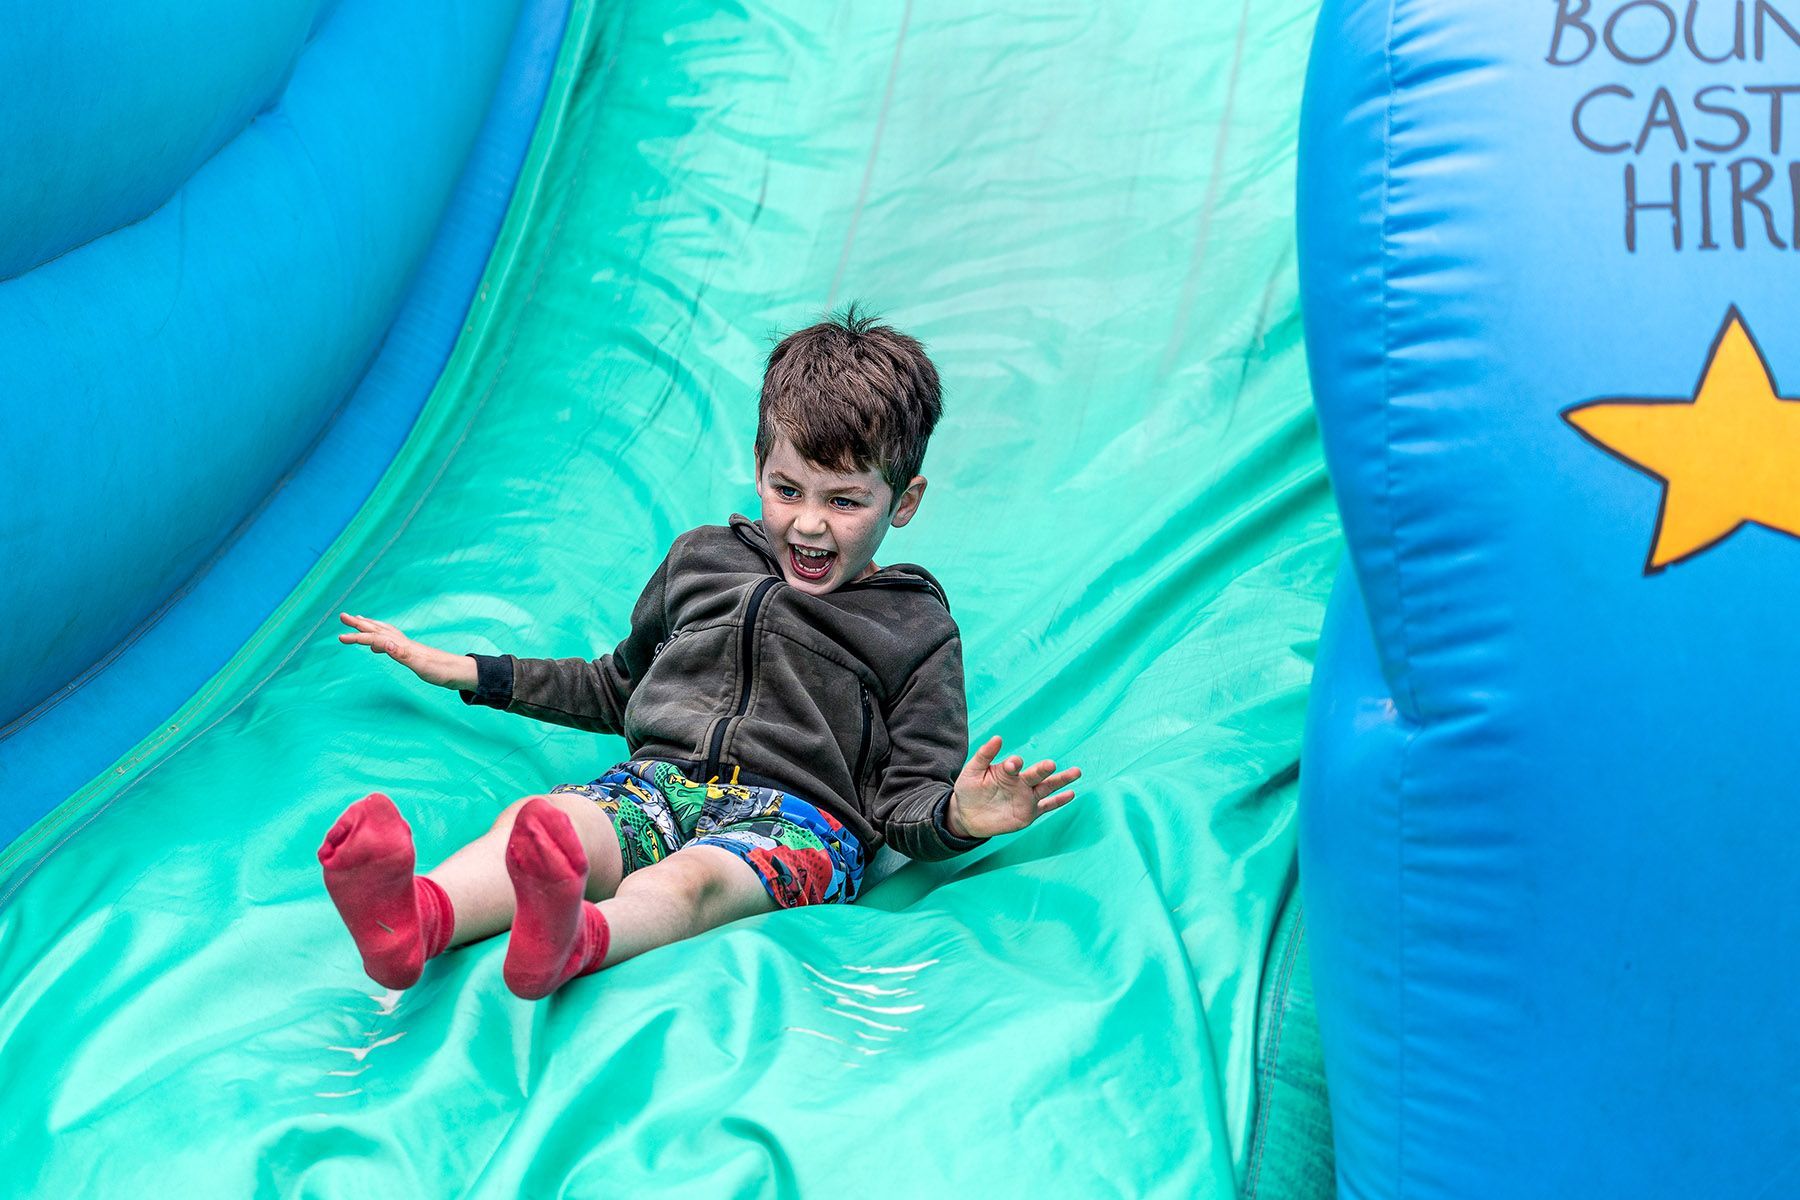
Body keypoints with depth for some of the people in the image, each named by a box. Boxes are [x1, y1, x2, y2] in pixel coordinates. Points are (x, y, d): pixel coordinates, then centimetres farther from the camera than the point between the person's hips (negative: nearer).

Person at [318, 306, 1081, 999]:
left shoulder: (917, 629, 11)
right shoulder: (702, 559, 23)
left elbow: (906, 809, 7)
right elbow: (621, 686, 37)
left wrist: (957, 817, -18)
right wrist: (470, 673, 32)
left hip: (797, 818, -3)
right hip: (658, 785, 4)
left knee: (695, 879, -40)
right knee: (535, 822, -32)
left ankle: (574, 942, -71)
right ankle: (419, 920, -61)